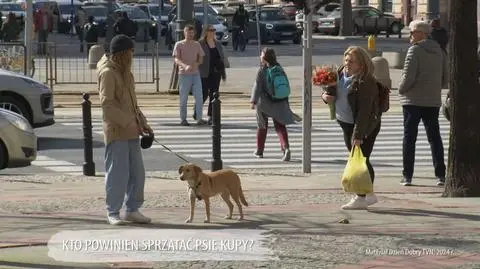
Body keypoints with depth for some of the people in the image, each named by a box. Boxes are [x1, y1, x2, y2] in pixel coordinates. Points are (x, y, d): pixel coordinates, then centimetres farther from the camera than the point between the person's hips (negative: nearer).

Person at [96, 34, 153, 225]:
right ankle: (113, 213, 2)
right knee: (117, 173, -6)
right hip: (116, 132, -9)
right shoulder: (108, 73, -10)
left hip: (131, 131, 9)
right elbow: (107, 103, -19)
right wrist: (129, 122, -23)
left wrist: (142, 123, 15)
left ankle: (133, 210, 17)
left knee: (137, 172, 9)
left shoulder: (124, 72, 19)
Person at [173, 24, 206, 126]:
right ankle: (183, 119, 7)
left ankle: (199, 118, 0)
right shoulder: (179, 44, 0)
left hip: (196, 74, 3)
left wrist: (196, 64, -11)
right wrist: (185, 66, -30)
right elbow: (176, 60, -10)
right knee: (183, 98, 1)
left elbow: (201, 58, 13)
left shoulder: (197, 44, 13)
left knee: (199, 97, -3)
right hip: (184, 74, -3)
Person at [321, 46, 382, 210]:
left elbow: (364, 111, -28)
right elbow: (330, 90, 19)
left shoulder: (366, 83, -24)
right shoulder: (340, 74, 3)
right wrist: (325, 96, -6)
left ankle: (360, 197, -2)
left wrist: (358, 135, -33)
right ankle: (369, 195, 23)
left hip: (364, 126, -9)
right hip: (346, 124, 9)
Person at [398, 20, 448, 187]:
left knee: (409, 138, 2)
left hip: (413, 101, -5)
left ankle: (407, 176, 1)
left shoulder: (415, 50, -12)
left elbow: (408, 76, -18)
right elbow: (446, 79, 9)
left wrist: (401, 90, -1)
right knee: (435, 137, 9)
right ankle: (440, 175, 4)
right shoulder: (439, 51, 7)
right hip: (433, 101, 5)